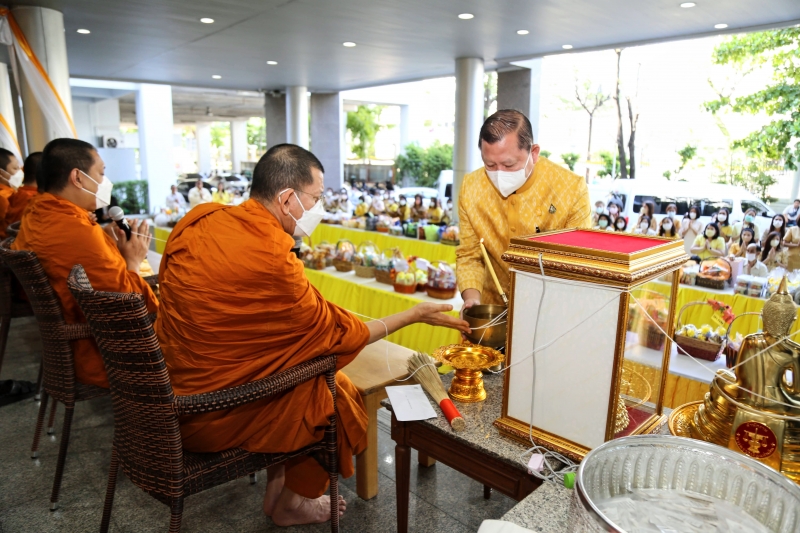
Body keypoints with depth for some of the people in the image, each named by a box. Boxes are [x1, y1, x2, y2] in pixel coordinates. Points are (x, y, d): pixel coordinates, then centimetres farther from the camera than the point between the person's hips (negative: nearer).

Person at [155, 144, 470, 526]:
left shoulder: (201, 218, -3)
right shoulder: (269, 258, -28)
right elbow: (337, 334, -16)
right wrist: (415, 315, -6)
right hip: (208, 416, -8)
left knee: (299, 369, 19)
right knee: (338, 395, 7)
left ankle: (277, 489, 32)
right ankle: (291, 504, 30)